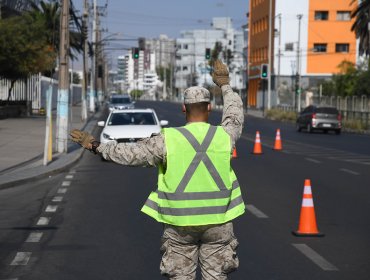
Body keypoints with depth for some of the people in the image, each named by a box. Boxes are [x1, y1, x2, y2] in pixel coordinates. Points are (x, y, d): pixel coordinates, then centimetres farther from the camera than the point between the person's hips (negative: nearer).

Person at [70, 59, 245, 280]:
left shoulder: (168, 140, -8)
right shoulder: (223, 136, -2)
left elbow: (131, 153, -6)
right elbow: (236, 115, 20)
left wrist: (97, 147, 7)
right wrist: (225, 85, 35)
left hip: (180, 222, -1)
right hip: (217, 222, 1)